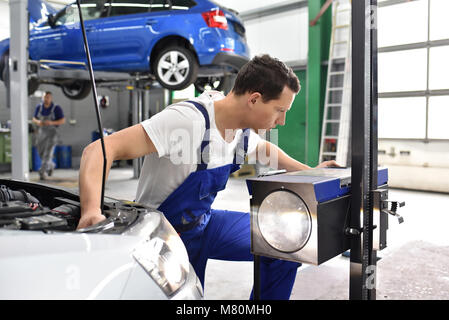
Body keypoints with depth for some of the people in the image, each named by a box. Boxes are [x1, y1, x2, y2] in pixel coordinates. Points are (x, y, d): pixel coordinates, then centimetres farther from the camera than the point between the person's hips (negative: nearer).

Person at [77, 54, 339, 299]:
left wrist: (309, 172, 15)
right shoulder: (189, 120, -32)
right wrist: (92, 210, -53)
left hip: (204, 222, 7)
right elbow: (100, 149, -37)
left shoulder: (243, 130, -6)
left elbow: (264, 149, 21)